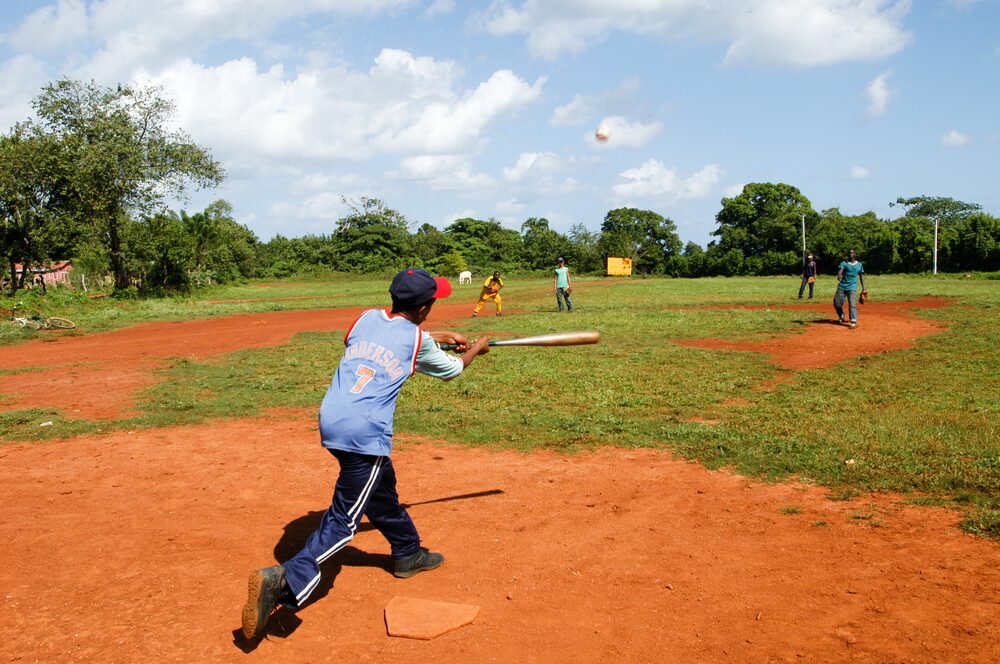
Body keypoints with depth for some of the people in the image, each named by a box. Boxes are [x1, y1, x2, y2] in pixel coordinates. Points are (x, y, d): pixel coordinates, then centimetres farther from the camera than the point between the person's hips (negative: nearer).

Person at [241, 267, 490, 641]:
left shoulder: (368, 318, 12)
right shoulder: (418, 342, 0)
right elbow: (452, 369, 20)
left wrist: (441, 337, 42)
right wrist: (476, 349, 40)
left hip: (331, 421, 7)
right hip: (365, 432, -7)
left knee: (382, 489, 26)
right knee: (344, 519, -3)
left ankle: (407, 554, 45)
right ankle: (285, 581, -20)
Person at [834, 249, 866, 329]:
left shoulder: (859, 265, 9)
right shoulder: (844, 263, 2)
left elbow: (861, 276, 15)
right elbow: (840, 270, -16)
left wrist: (863, 288, 12)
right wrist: (839, 276, -40)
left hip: (852, 287, -1)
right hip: (842, 286, 1)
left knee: (852, 304, -16)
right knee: (837, 303, 4)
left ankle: (854, 321, -19)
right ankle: (841, 317, 31)